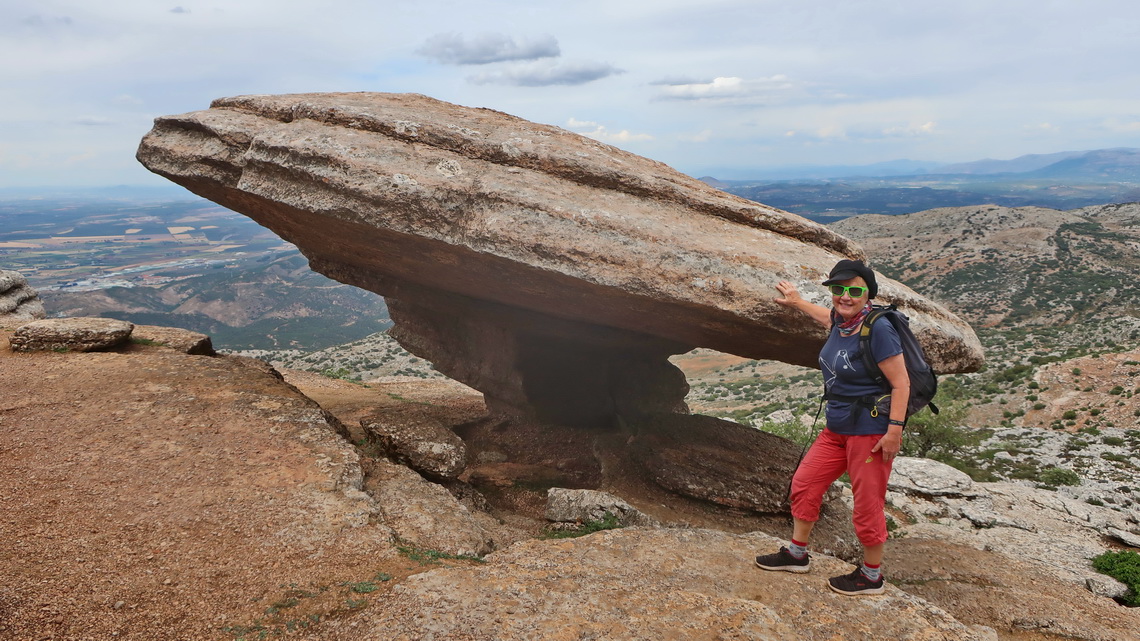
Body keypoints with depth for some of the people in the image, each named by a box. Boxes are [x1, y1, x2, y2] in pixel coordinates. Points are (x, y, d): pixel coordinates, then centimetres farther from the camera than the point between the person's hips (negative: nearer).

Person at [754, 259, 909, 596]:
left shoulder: (878, 329, -19)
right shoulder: (841, 320, 4)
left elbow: (901, 383, -19)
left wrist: (894, 430, -24)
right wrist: (797, 302, 43)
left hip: (871, 430, -9)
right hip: (837, 429, 9)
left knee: (867, 504, 3)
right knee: (805, 483, 15)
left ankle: (871, 576, 23)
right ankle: (797, 554, 33)